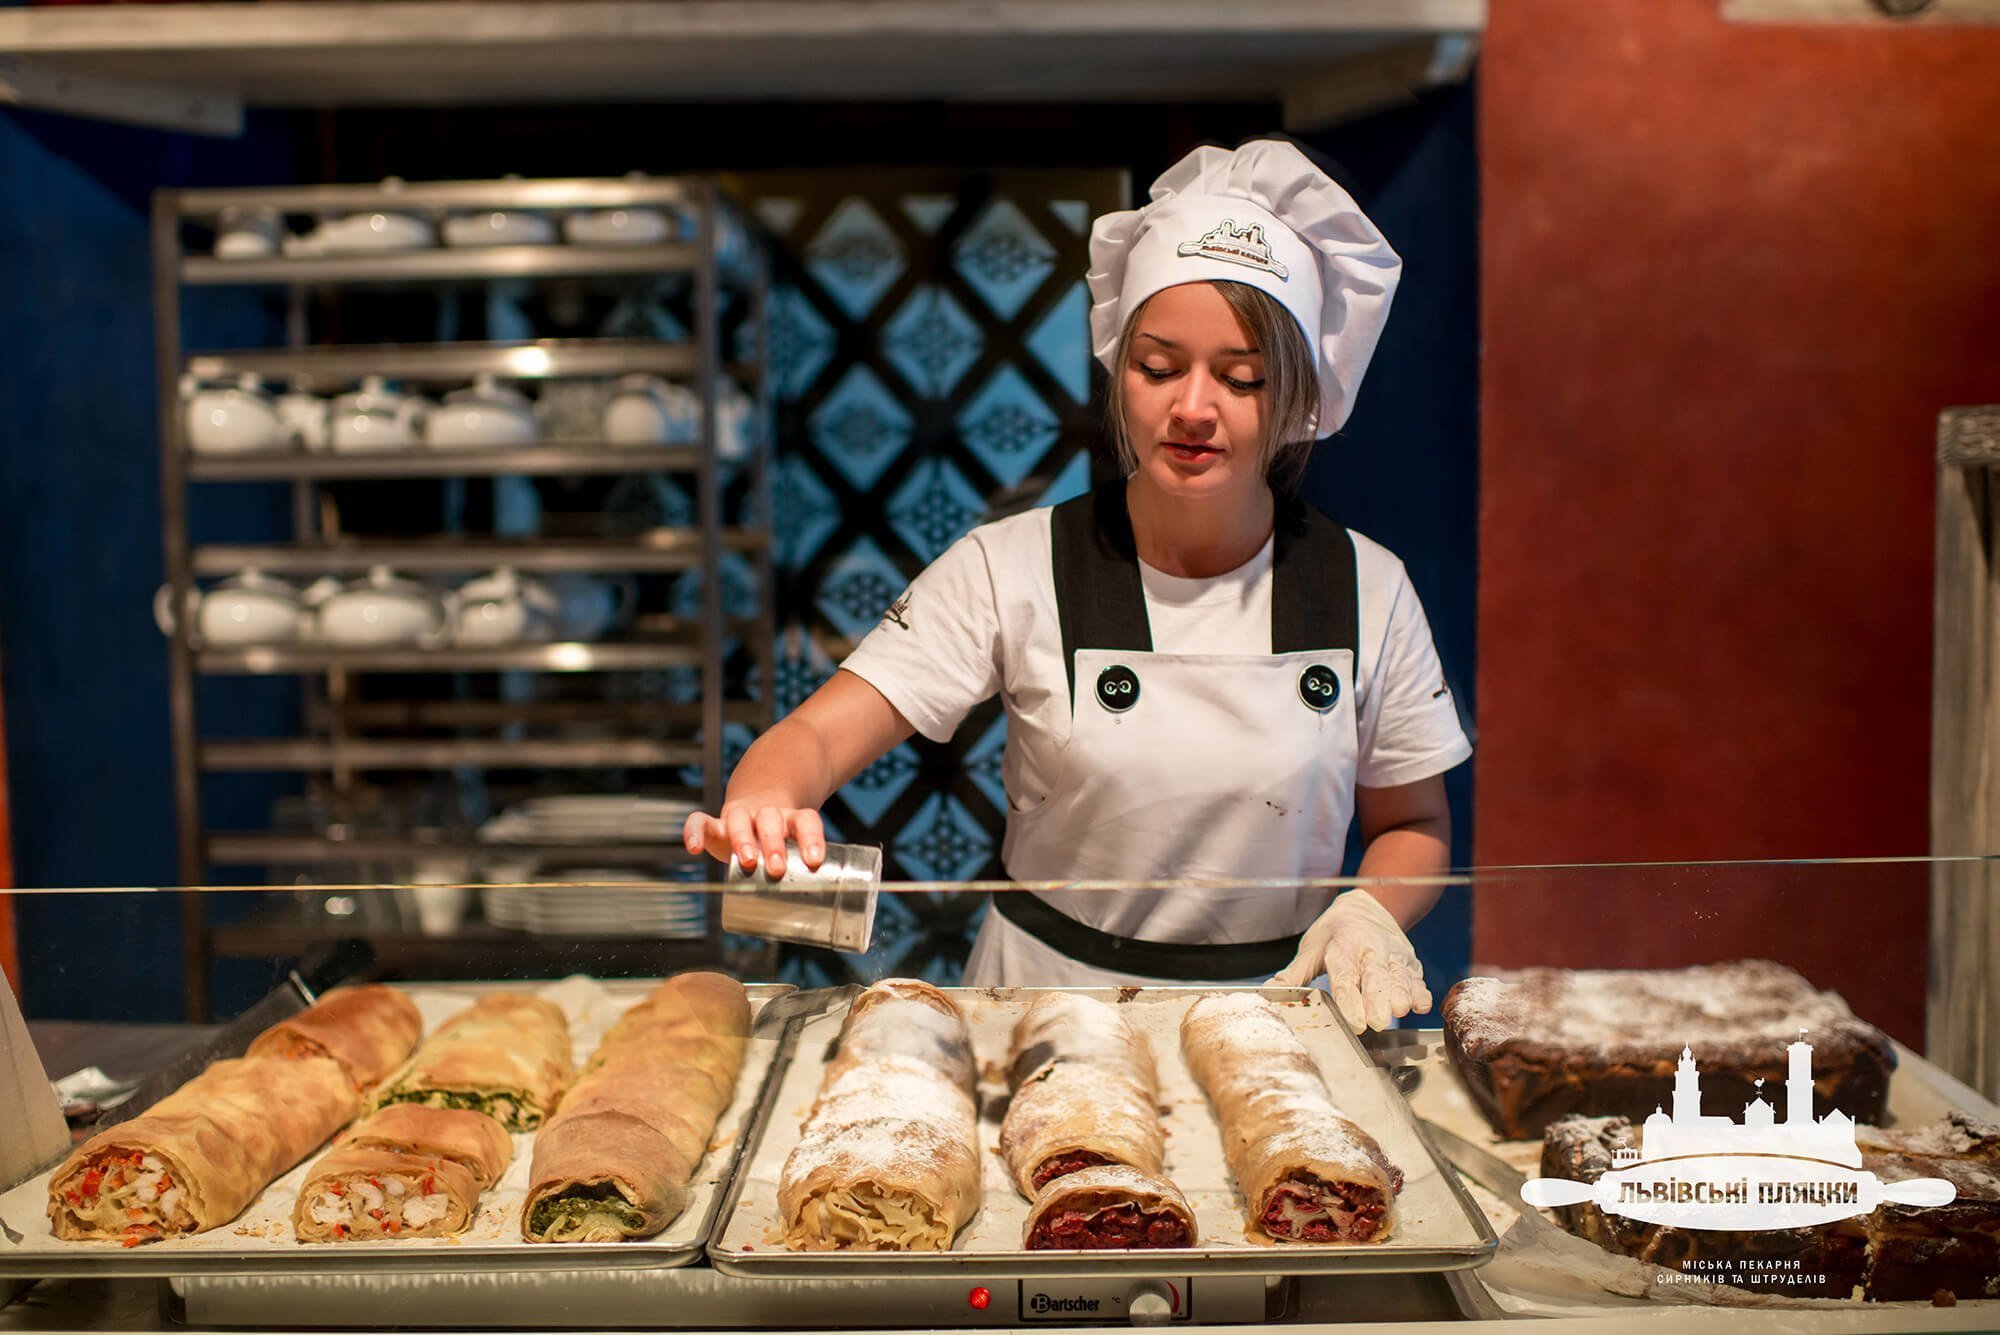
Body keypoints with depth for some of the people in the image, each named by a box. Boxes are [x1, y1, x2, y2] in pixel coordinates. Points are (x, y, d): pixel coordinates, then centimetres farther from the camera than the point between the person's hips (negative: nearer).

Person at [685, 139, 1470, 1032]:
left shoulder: (1366, 589, -2)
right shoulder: (1012, 570, -7)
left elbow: (1412, 824, 10)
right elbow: (821, 733, -14)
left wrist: (1372, 914, -11)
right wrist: (762, 803, -37)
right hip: (1048, 1005, 0)